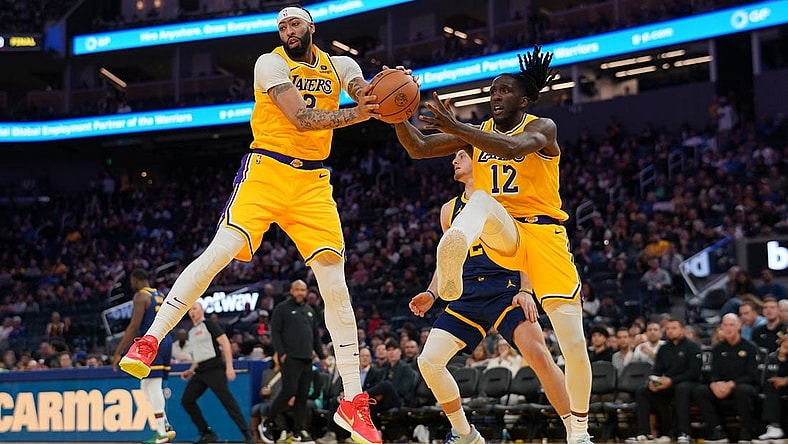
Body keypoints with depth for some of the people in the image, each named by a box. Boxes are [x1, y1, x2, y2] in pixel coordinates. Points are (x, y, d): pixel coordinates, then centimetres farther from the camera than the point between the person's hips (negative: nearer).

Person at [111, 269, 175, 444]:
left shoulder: (140, 296, -6)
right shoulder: (160, 295, 20)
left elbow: (134, 326, -15)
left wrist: (118, 353, -14)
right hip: (165, 340, 9)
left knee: (153, 387, -8)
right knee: (146, 386, 15)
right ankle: (165, 426, 9)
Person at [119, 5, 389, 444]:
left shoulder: (339, 66, 11)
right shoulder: (271, 63, -2)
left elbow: (371, 98, -7)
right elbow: (300, 118, -15)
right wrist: (353, 114, -27)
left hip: (313, 183, 3)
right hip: (267, 171, -3)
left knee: (336, 286, -4)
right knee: (219, 252, -21)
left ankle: (354, 401, 0)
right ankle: (149, 341, -12)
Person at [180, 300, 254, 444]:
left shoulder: (209, 324, -3)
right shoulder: (191, 332, 20)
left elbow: (225, 343, -11)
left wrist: (229, 366, -20)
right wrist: (190, 370, 17)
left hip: (214, 368, -8)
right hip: (200, 371, 8)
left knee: (226, 399, -15)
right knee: (186, 400, 1)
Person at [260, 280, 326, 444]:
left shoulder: (309, 310, 19)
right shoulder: (282, 308, 1)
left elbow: (316, 335, 23)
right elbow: (275, 332, -5)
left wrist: (322, 356, 16)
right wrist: (281, 353, -14)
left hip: (307, 359, 6)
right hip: (290, 358, -6)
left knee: (303, 396, 4)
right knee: (289, 390, -14)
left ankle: (298, 431, 9)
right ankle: (267, 424, -1)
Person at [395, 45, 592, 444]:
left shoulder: (541, 127, -3)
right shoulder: (478, 132, 11)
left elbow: (512, 147, -27)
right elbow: (418, 149, 4)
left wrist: (456, 128, -37)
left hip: (543, 234, -2)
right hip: (501, 234, 2)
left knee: (574, 345, -9)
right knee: (482, 200, -35)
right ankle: (450, 265, -71)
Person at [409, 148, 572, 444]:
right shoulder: (449, 210, 19)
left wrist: (525, 290, -15)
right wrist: (431, 293, 10)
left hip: (505, 290, -5)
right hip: (467, 296, 5)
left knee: (539, 356, -23)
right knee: (428, 361, -7)